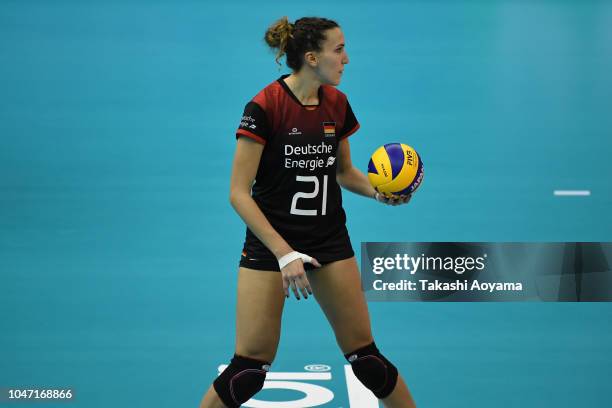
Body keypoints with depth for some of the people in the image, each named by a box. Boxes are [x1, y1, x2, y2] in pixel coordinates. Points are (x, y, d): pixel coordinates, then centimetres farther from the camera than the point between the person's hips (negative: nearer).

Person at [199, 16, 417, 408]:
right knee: (250, 367, -6)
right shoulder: (264, 107, -16)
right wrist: (284, 253, -21)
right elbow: (239, 192, -15)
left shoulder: (337, 104, 1)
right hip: (269, 244, -4)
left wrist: (378, 192, -5)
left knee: (364, 354, 5)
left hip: (331, 242, 5)